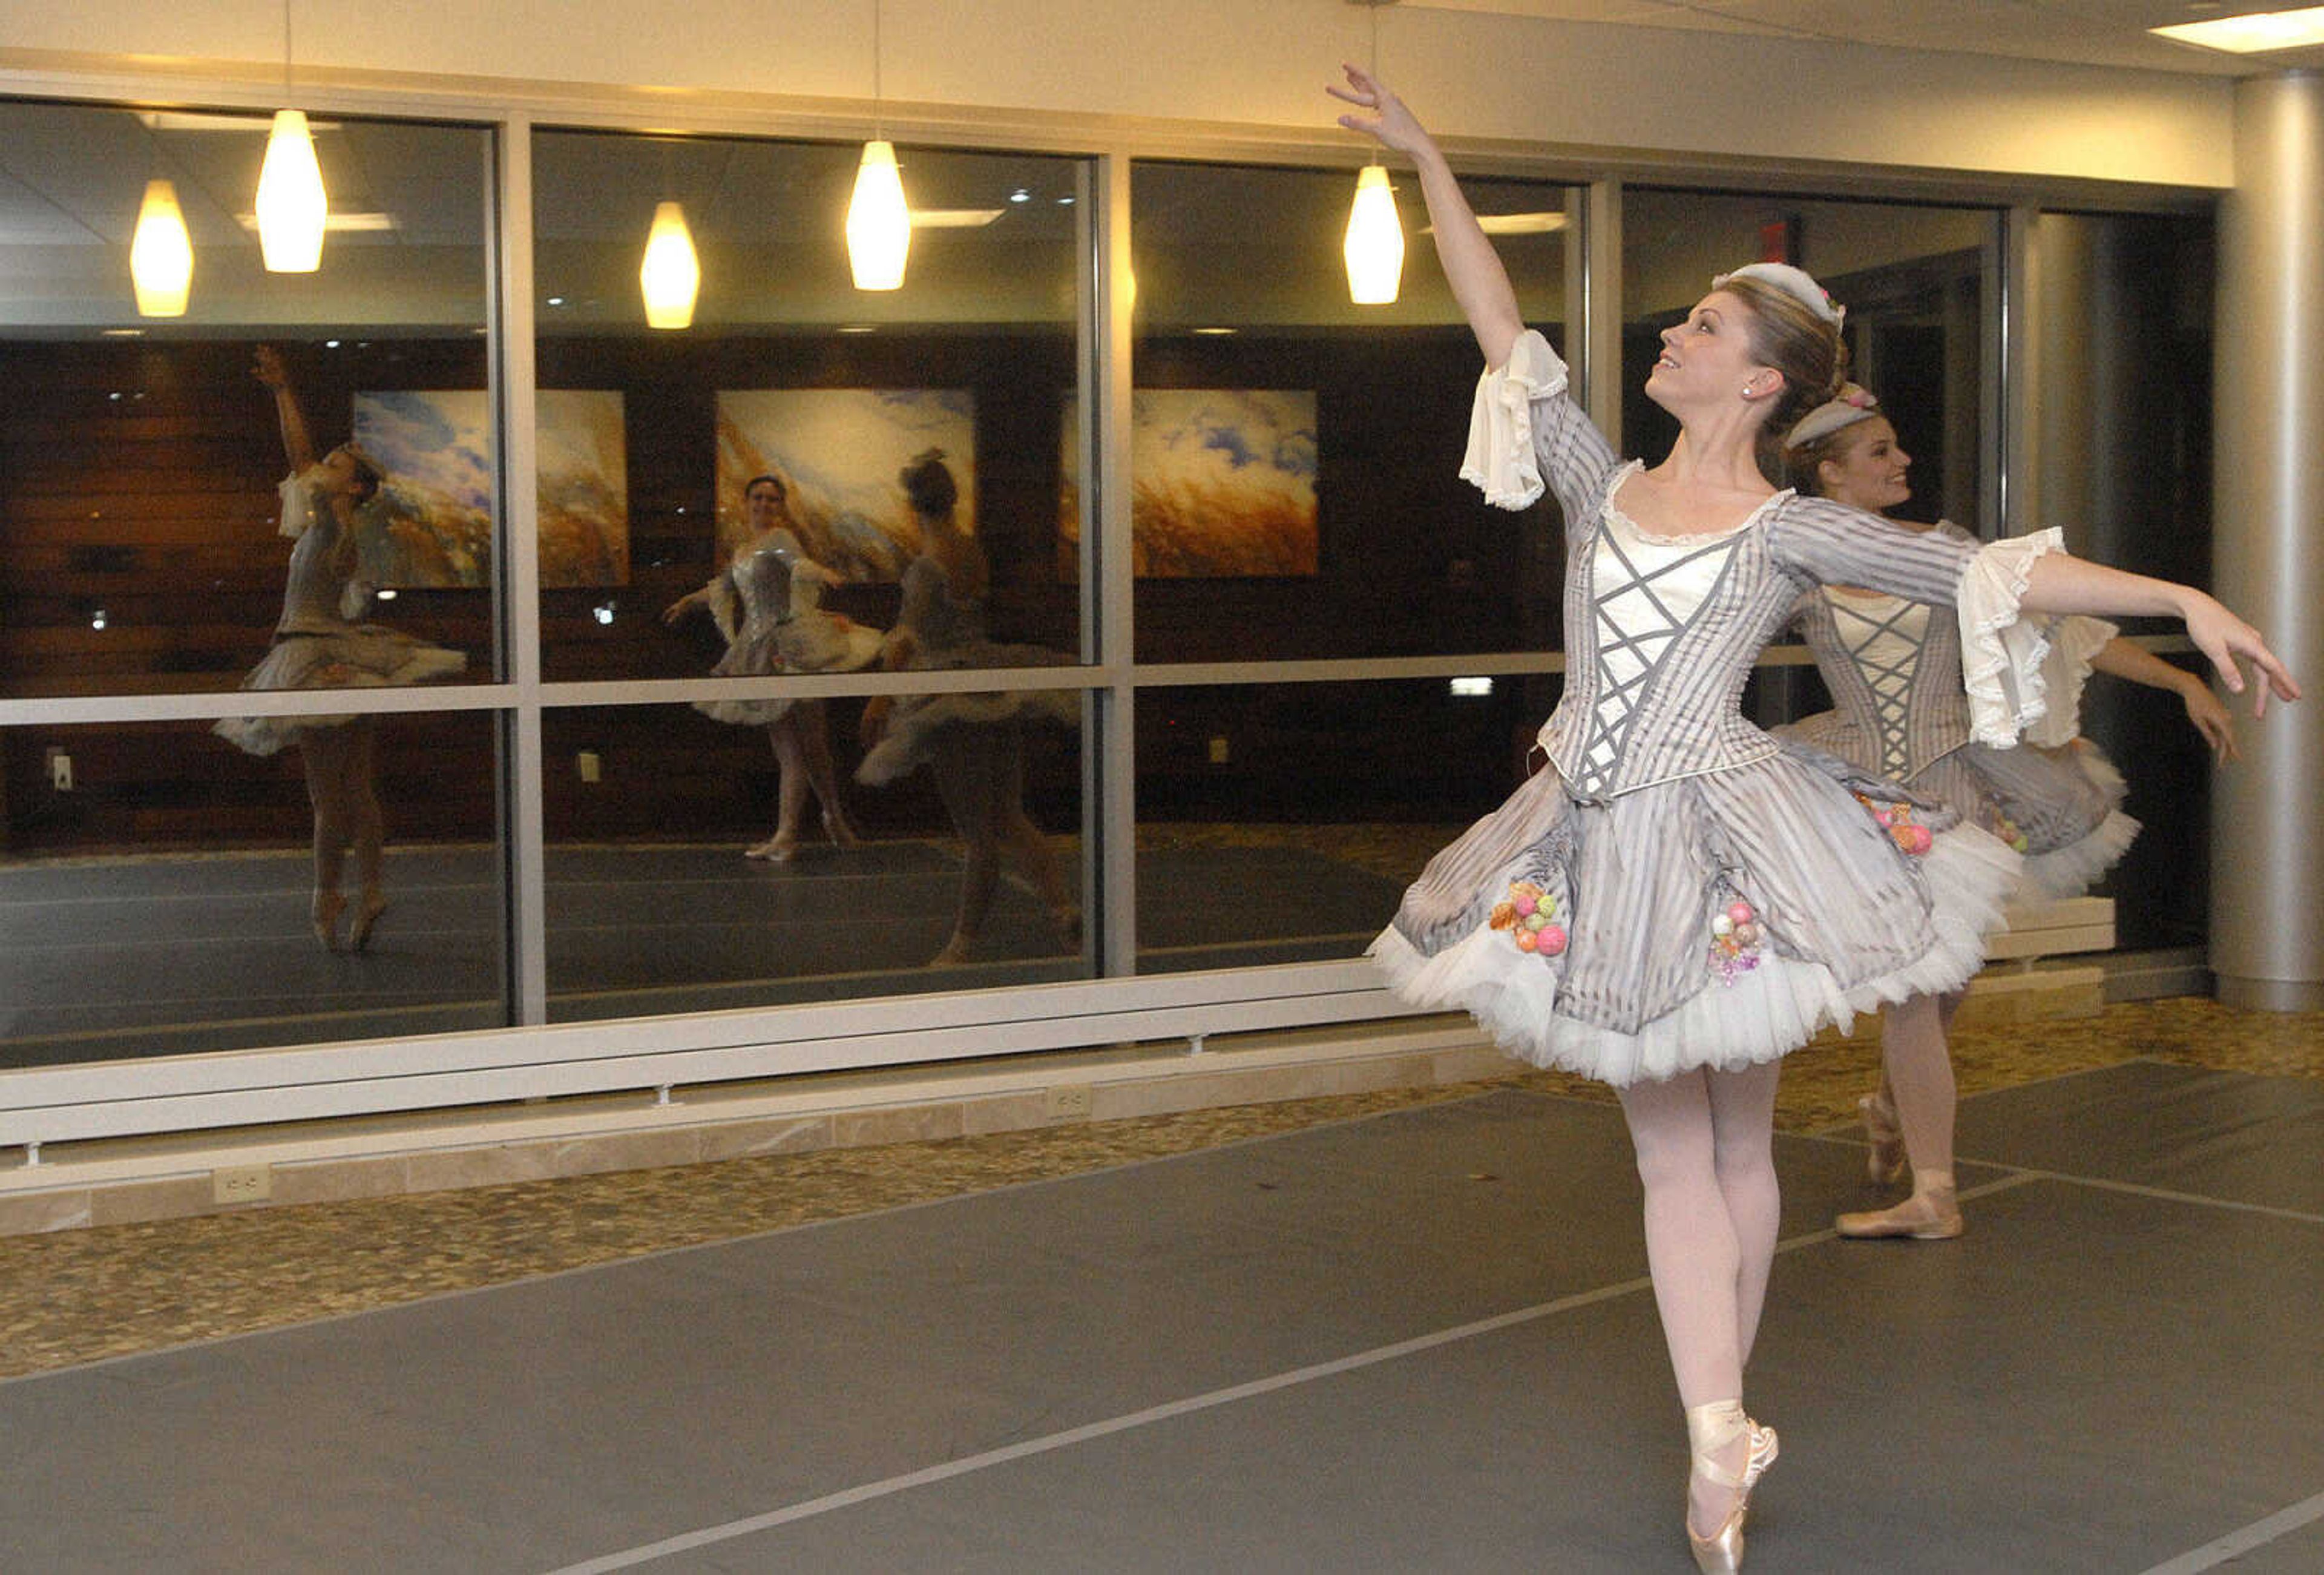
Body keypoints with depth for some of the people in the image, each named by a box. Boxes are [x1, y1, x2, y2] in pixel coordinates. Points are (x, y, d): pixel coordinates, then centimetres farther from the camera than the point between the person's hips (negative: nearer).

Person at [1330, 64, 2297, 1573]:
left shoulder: (1793, 531, -5)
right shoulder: (1602, 485, 6)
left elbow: (1991, 568, -9)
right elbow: (1506, 331, 9)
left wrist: (2187, 600, -16)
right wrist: (1428, 160, 9)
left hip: (1728, 838, -3)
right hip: (1605, 848, 3)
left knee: (1735, 1146, 9)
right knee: (1676, 1153, 3)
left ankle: (1721, 1419, 22)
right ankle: (1721, 1438, 6)